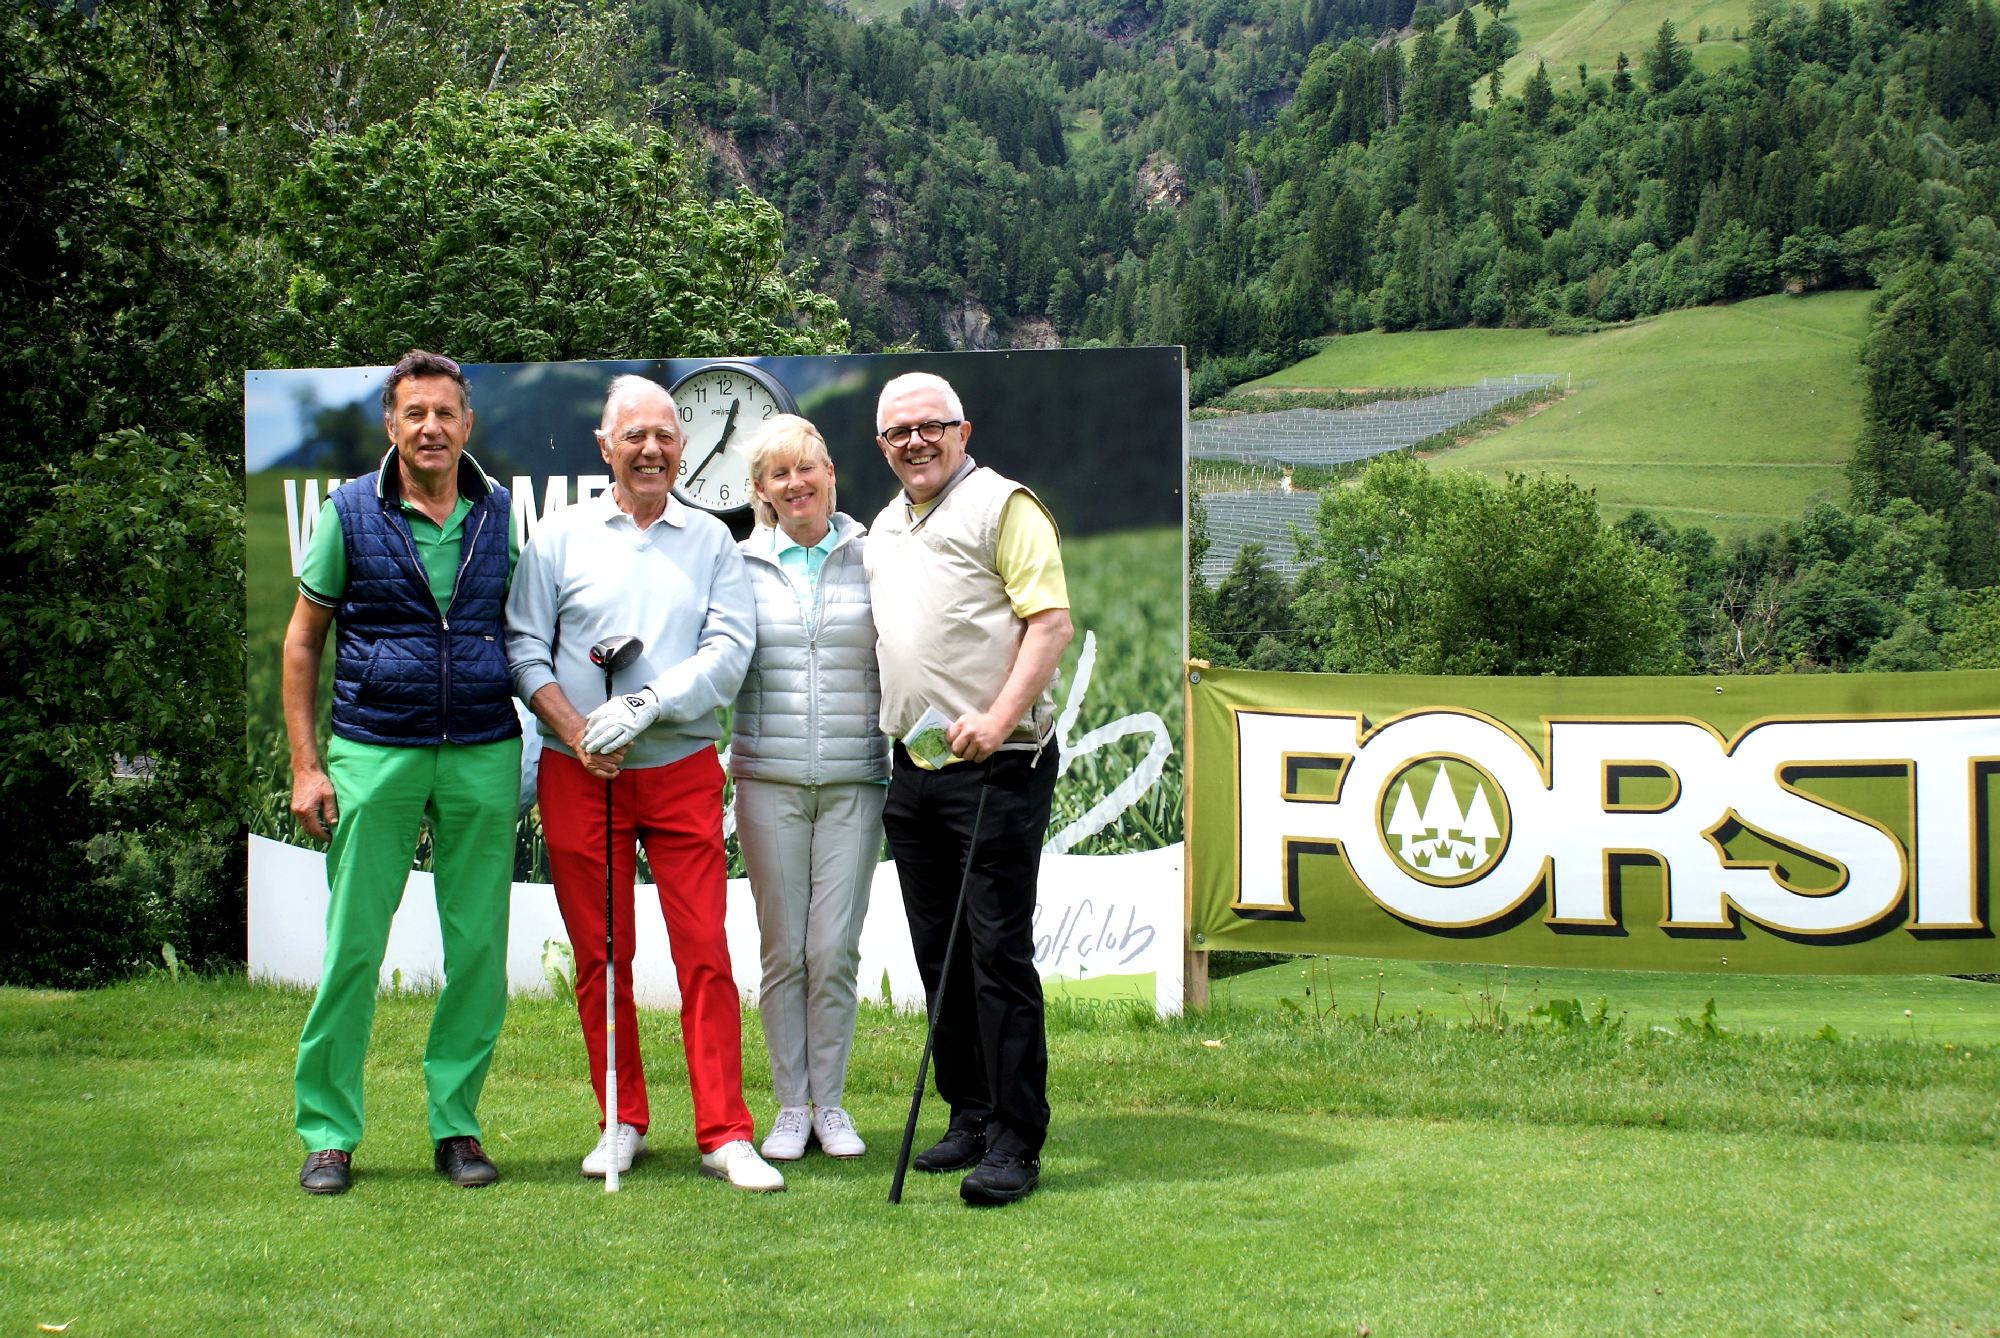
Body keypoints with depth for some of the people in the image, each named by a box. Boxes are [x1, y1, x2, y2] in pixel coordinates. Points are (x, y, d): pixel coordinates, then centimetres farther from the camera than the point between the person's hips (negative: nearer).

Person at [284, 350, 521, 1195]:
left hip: (484, 753, 2)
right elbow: (302, 641, 6)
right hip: (374, 752, -2)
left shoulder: (499, 513, 8)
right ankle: (328, 1131, 10)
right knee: (352, 945, -1)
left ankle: (456, 1124, 16)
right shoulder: (351, 512, 2)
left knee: (479, 947, 4)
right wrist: (306, 764, -1)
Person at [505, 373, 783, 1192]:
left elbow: (730, 648, -3)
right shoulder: (560, 539, 7)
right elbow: (524, 648, 3)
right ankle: (621, 1124, 18)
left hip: (682, 771, 0)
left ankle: (725, 1135, -2)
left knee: (705, 954, -5)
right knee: (600, 956, 6)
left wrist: (644, 706, -15)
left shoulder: (711, 541, 8)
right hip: (579, 776, 0)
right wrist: (574, 729, -11)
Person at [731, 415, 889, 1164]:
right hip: (770, 782, 1)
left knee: (835, 951, -2)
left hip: (855, 781, -1)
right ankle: (791, 1106, 14)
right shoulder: (740, 566, 7)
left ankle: (830, 1102, 13)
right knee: (783, 950, 3)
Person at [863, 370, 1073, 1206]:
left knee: (998, 952, -8)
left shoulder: (1002, 505, -5)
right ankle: (969, 1118, 22)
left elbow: (1051, 620, -14)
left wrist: (999, 718, -22)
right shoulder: (884, 528, 19)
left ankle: (1015, 1143, -4)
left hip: (995, 764, -8)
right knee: (937, 954, 12)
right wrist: (897, 733, 15)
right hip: (912, 768, 8)